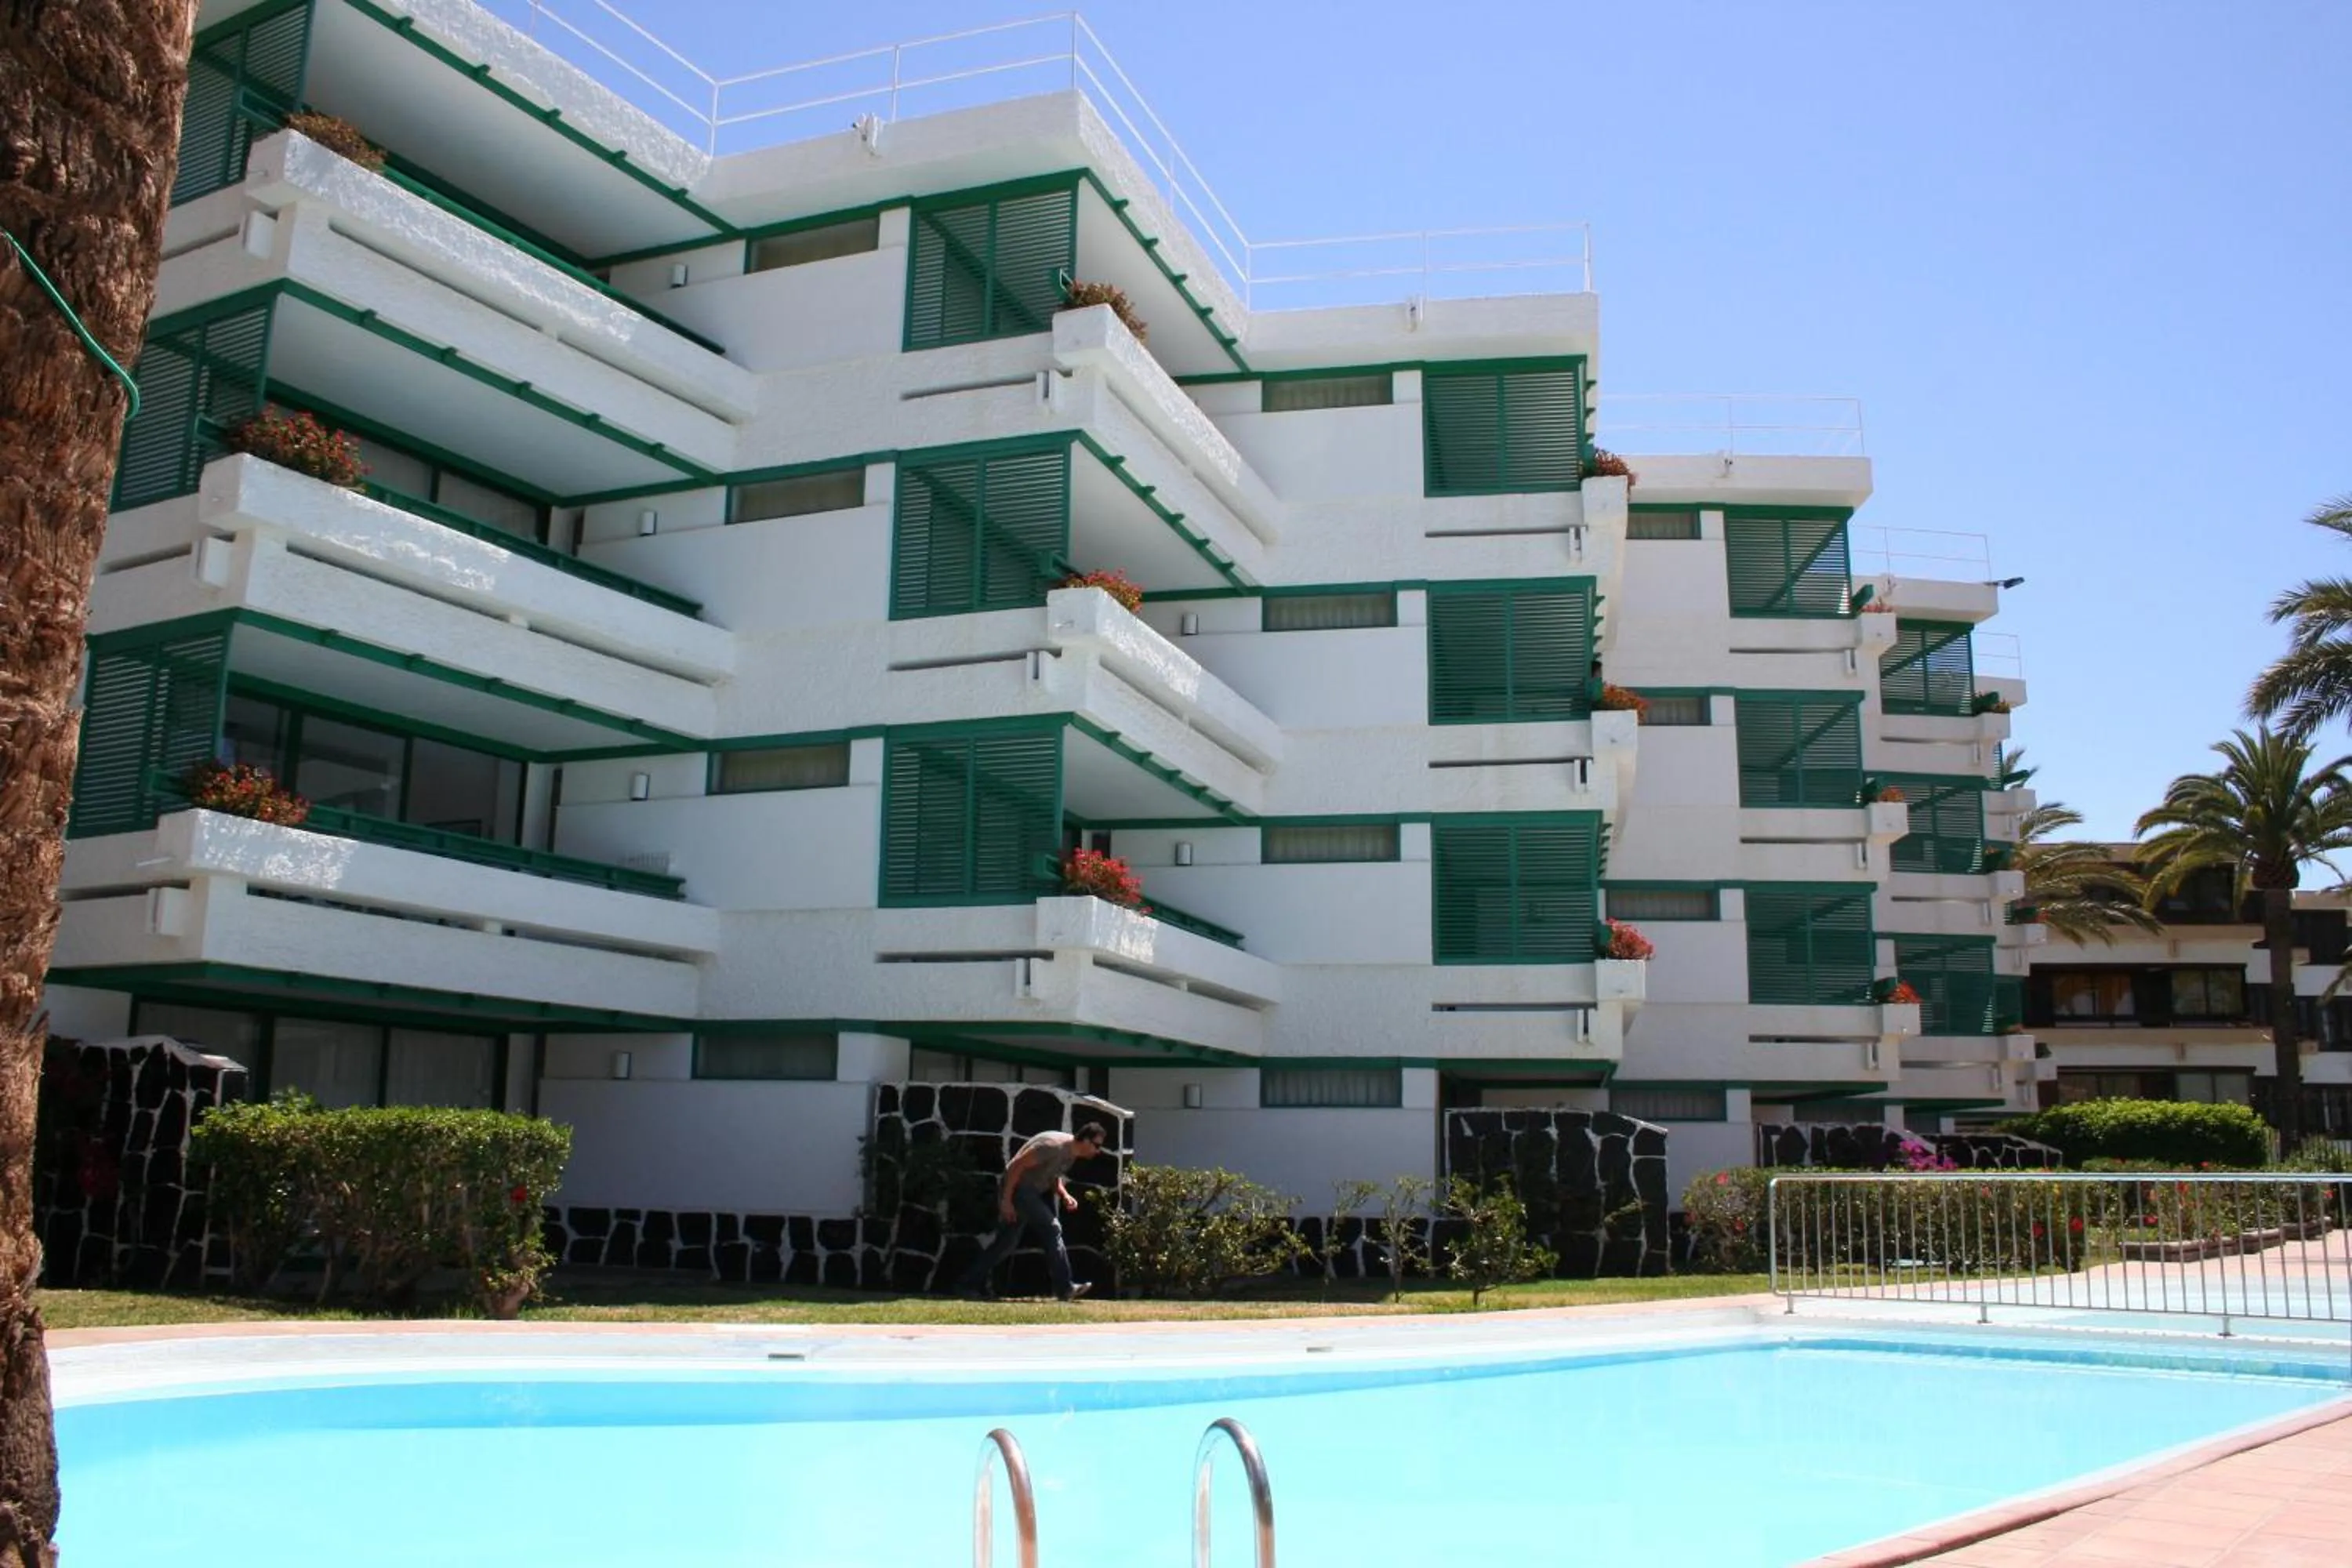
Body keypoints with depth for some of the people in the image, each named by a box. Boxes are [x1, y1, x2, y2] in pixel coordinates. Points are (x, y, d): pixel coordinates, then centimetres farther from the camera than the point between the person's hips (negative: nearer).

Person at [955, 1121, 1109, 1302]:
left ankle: (968, 1284, 20)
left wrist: (1065, 1195, -1)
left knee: (1006, 1243, 11)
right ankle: (1065, 1288, -13)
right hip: (1017, 1187, -10)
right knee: (1052, 1228, -16)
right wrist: (1006, 1199, -22)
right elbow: (1018, 1164, -23)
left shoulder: (1072, 1153, 5)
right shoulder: (1055, 1145, -24)